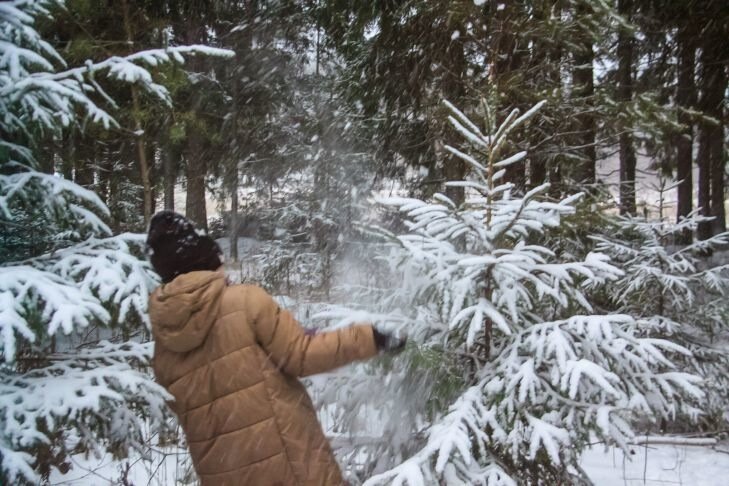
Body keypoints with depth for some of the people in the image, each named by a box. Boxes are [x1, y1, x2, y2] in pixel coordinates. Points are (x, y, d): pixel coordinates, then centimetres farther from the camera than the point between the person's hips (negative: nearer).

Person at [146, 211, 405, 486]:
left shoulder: (163, 349, 3)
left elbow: (186, 409, 12)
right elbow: (300, 355, -13)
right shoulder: (245, 301, -13)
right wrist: (367, 338, -6)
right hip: (290, 462, -5)